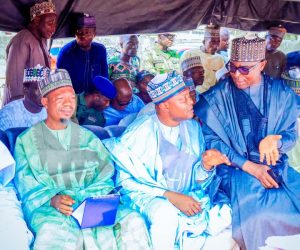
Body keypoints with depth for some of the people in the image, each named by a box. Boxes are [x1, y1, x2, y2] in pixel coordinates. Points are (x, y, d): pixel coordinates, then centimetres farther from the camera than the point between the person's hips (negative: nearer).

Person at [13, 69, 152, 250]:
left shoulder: (87, 137, 19)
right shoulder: (27, 141, 12)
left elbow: (105, 176, 8)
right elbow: (28, 187, 1)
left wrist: (89, 198, -13)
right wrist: (53, 200, -19)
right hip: (48, 207, -2)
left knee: (132, 220, -26)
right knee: (53, 232, -39)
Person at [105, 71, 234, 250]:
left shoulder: (193, 128, 3)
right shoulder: (140, 132, -12)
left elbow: (195, 178, 7)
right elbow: (126, 180, -12)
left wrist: (206, 166, -17)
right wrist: (170, 196, -21)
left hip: (187, 196, 5)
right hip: (147, 195, -4)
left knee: (222, 218, -19)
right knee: (166, 215, -36)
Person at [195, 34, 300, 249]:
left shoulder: (281, 92, 5)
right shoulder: (216, 96, -1)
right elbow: (210, 139, -5)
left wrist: (276, 141, -19)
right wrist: (249, 167, -14)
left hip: (276, 166, 3)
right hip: (237, 168, -3)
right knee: (259, 217, -28)